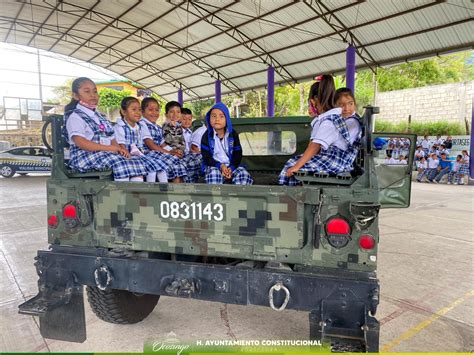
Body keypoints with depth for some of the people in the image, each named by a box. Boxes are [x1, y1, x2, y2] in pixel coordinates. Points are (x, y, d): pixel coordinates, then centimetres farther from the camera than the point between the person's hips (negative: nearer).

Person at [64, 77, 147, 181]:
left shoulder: (100, 116, 24)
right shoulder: (75, 117, -1)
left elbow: (112, 139, 18)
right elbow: (80, 142, -17)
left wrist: (119, 148, -6)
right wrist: (109, 148, -21)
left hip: (108, 155, 7)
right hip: (85, 156, -7)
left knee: (138, 163, -13)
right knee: (120, 162, -31)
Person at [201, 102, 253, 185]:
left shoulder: (233, 134, 1)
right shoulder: (207, 135, -4)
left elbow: (238, 154, 0)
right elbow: (206, 157, -9)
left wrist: (231, 168, -18)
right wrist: (220, 166, -23)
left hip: (231, 166, 2)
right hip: (214, 166, -2)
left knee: (244, 175, -25)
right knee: (214, 174, -36)